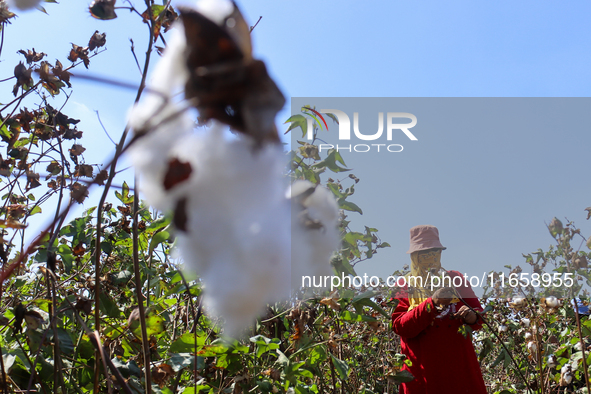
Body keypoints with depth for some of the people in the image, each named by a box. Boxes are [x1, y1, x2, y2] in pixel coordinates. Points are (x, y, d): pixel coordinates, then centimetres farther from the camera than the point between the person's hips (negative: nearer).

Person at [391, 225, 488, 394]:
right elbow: (399, 326, -9)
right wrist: (432, 303, -20)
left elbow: (479, 315, 8)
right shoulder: (404, 286, 4)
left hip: (459, 365, 2)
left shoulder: (455, 278, 11)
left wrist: (472, 317, -16)